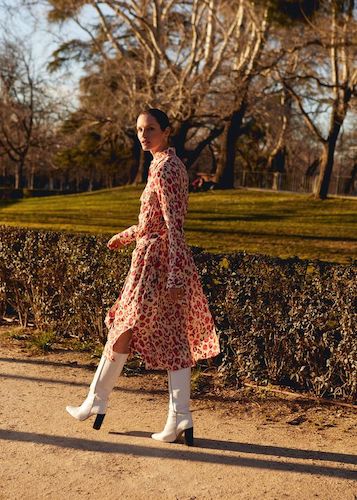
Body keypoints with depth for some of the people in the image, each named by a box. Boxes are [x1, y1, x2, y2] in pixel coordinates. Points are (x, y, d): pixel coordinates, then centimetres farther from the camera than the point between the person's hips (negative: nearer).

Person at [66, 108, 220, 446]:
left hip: (155, 260, -10)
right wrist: (126, 236, 34)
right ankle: (180, 421, 11)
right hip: (169, 260, 10)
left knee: (122, 330, 5)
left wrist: (174, 278, -24)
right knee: (173, 339, 7)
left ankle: (96, 403, 21)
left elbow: (173, 225, -21)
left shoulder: (164, 169, -15)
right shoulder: (170, 164, 15)